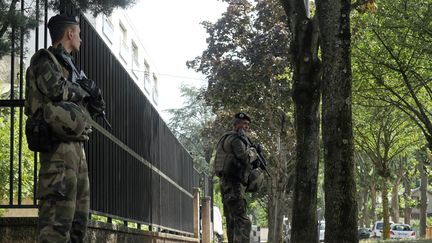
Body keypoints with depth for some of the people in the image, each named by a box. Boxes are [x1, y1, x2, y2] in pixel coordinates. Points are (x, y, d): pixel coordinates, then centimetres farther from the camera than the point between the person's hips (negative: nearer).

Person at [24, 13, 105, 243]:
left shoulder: (66, 64, 24)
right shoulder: (44, 60, -2)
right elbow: (57, 89, -20)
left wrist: (92, 103, 3)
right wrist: (84, 90, -2)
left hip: (75, 145, 10)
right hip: (59, 145, -10)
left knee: (80, 213, 11)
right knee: (59, 209, -16)